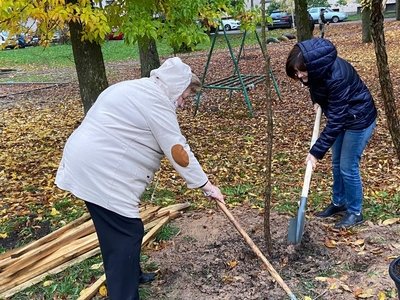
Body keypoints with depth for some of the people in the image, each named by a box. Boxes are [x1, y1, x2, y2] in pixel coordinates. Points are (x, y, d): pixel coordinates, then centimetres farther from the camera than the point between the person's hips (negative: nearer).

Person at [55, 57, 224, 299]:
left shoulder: (140, 90, 18)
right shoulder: (155, 100, -14)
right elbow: (178, 151, -14)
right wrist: (206, 185, -7)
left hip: (91, 163, 11)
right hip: (100, 171, -11)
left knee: (116, 231, 22)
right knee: (126, 235, -5)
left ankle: (128, 275, 39)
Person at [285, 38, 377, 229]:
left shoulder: (337, 77, -37)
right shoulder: (319, 69, -15)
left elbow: (335, 120, -32)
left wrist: (316, 151, -29)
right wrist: (318, 101, -2)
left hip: (359, 120, -8)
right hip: (342, 117, 8)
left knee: (348, 167, -1)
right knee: (337, 164, 16)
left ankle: (355, 212, 17)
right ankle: (338, 203, 34)